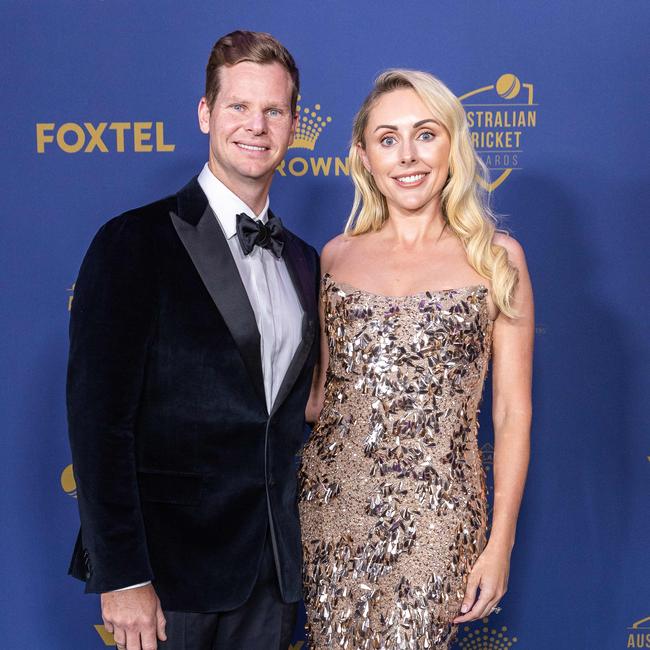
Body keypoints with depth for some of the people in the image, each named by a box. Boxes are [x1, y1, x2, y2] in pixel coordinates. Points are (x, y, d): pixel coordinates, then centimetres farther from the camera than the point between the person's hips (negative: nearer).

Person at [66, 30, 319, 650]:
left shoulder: (303, 261, 10)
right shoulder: (134, 243, -9)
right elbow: (98, 419, -13)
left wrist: (292, 541, 7)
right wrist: (121, 576, -15)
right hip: (170, 568, -5)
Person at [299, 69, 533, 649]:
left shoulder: (495, 257, -1)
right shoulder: (337, 256, 6)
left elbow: (513, 411, -1)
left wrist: (500, 543, -4)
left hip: (434, 513, -2)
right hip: (332, 500, 3)